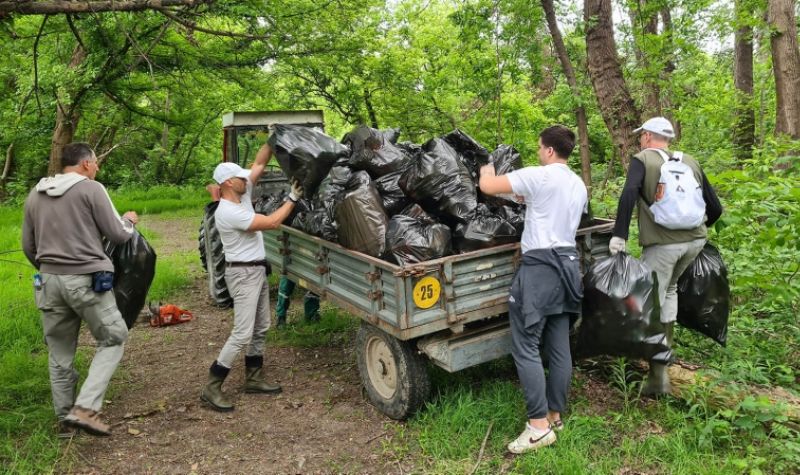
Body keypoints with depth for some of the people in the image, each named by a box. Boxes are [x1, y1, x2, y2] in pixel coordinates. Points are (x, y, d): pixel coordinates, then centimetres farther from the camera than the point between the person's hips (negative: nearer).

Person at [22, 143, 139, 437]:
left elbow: (28, 246, 17)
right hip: (87, 280, -6)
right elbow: (117, 235, -6)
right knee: (113, 340, 8)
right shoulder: (91, 189, -8)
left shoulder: (35, 195, 12)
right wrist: (129, 222, 15)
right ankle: (85, 408, -3)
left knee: (60, 353, 14)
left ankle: (65, 419, 24)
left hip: (49, 281, 6)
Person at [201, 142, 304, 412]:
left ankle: (253, 379, 25)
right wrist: (293, 198, -13)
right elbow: (272, 222, -22)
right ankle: (212, 388, -1)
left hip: (258, 270, 10)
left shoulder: (242, 196, 5)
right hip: (243, 274, -10)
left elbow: (259, 164, 11)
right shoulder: (228, 212, -22)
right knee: (243, 333, -10)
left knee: (261, 328, 15)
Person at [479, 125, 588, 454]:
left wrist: (486, 172, 13)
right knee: (559, 347, 12)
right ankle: (554, 416, 22)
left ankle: (539, 426, -3)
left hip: (540, 265, -9)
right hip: (568, 262, 9)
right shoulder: (579, 185, 17)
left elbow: (487, 187, -10)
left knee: (525, 346, -5)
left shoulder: (538, 176, -10)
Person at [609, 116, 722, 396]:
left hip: (663, 243, -6)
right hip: (695, 239, 6)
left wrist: (619, 236, -19)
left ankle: (658, 377, 5)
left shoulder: (643, 160, 1)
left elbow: (629, 195, -19)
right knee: (669, 289, 28)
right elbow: (715, 208, 14)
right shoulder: (690, 162, 14)